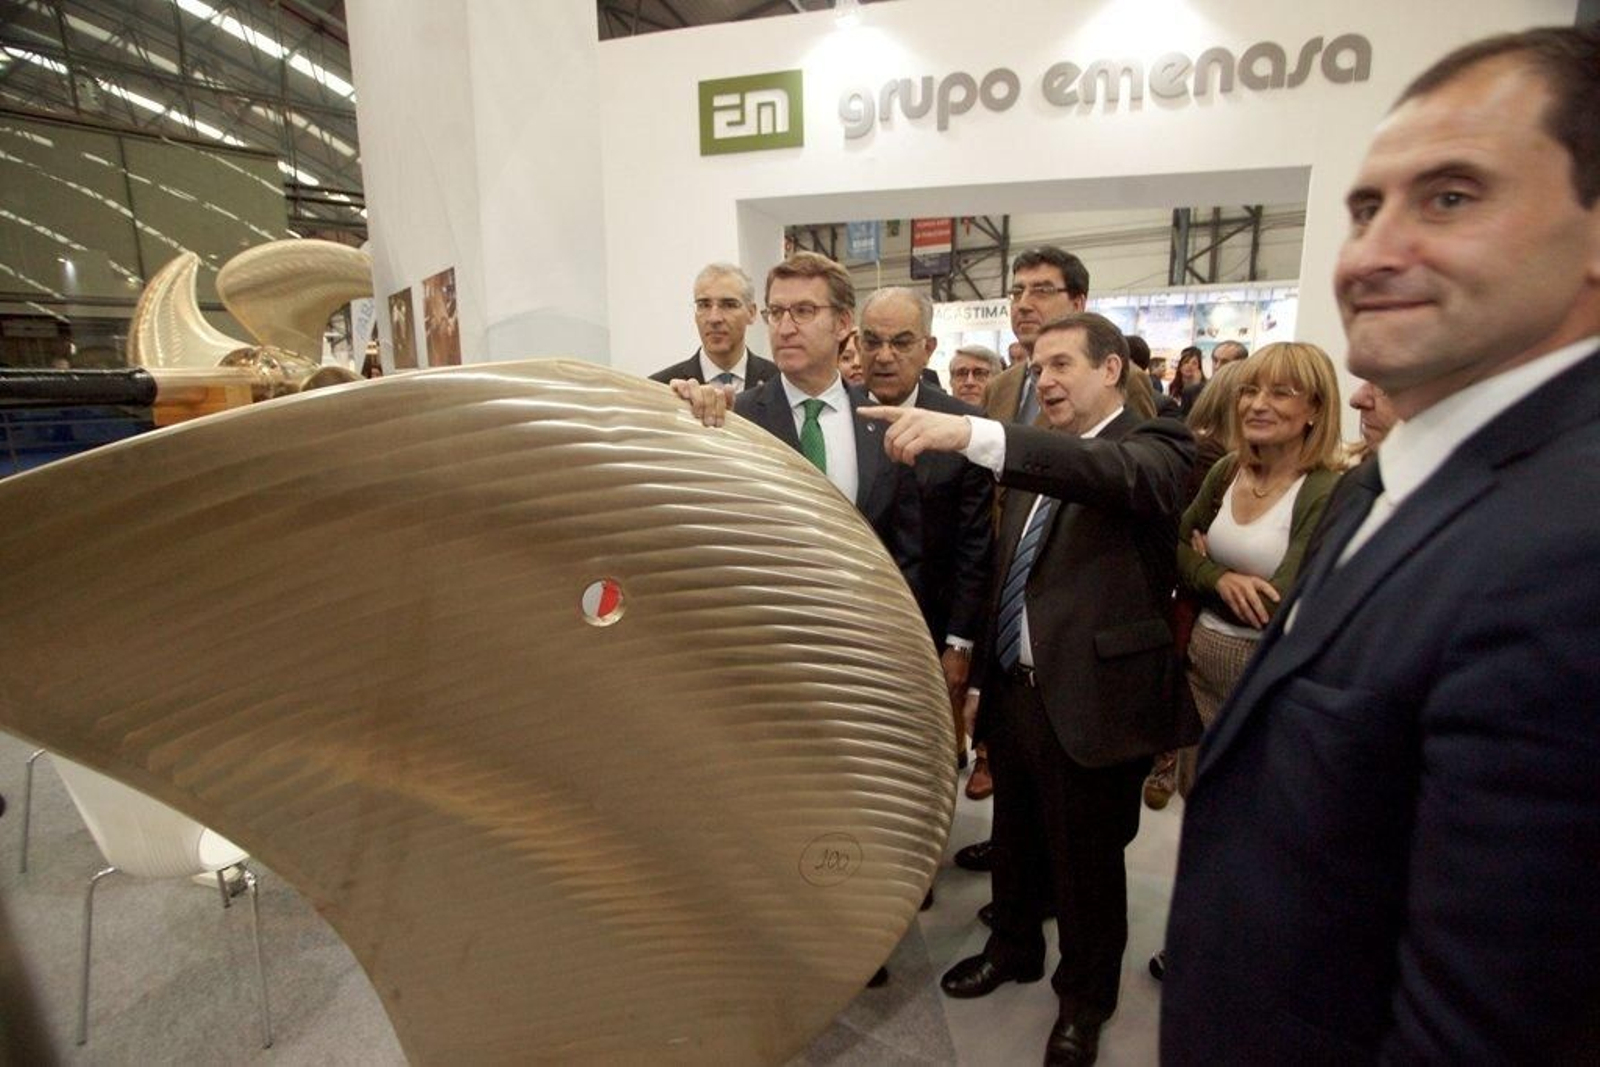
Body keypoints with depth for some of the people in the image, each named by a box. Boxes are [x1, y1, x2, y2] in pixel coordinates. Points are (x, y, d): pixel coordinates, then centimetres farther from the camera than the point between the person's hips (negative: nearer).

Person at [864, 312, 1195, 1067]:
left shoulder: (1155, 447, -12)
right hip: (1016, 686, 6)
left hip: (1092, 697, -6)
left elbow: (1111, 473, -36)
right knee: (1015, 841, 23)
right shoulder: (1040, 457, 10)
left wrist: (969, 432, -46)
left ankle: (1085, 998, 39)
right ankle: (1014, 948, 48)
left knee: (1087, 862, 14)